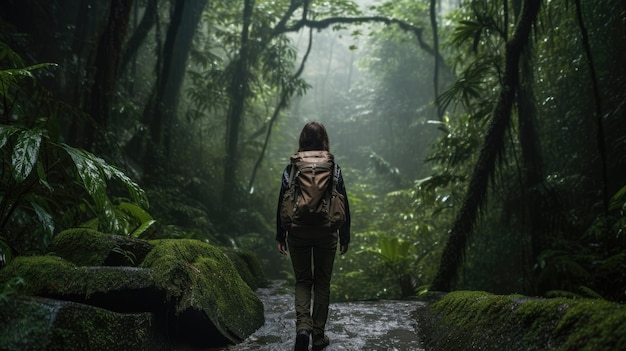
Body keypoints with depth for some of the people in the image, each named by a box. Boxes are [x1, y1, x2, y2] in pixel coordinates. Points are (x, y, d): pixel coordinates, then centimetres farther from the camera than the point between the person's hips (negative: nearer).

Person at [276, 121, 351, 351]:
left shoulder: (291, 168, -3)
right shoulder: (333, 168, -3)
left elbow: (282, 204, -2)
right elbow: (344, 206, -1)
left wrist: (280, 236, 7)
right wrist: (345, 237, 7)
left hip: (298, 233, 0)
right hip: (326, 233, 0)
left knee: (302, 281, 13)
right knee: (322, 282, 13)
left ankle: (303, 326, -8)